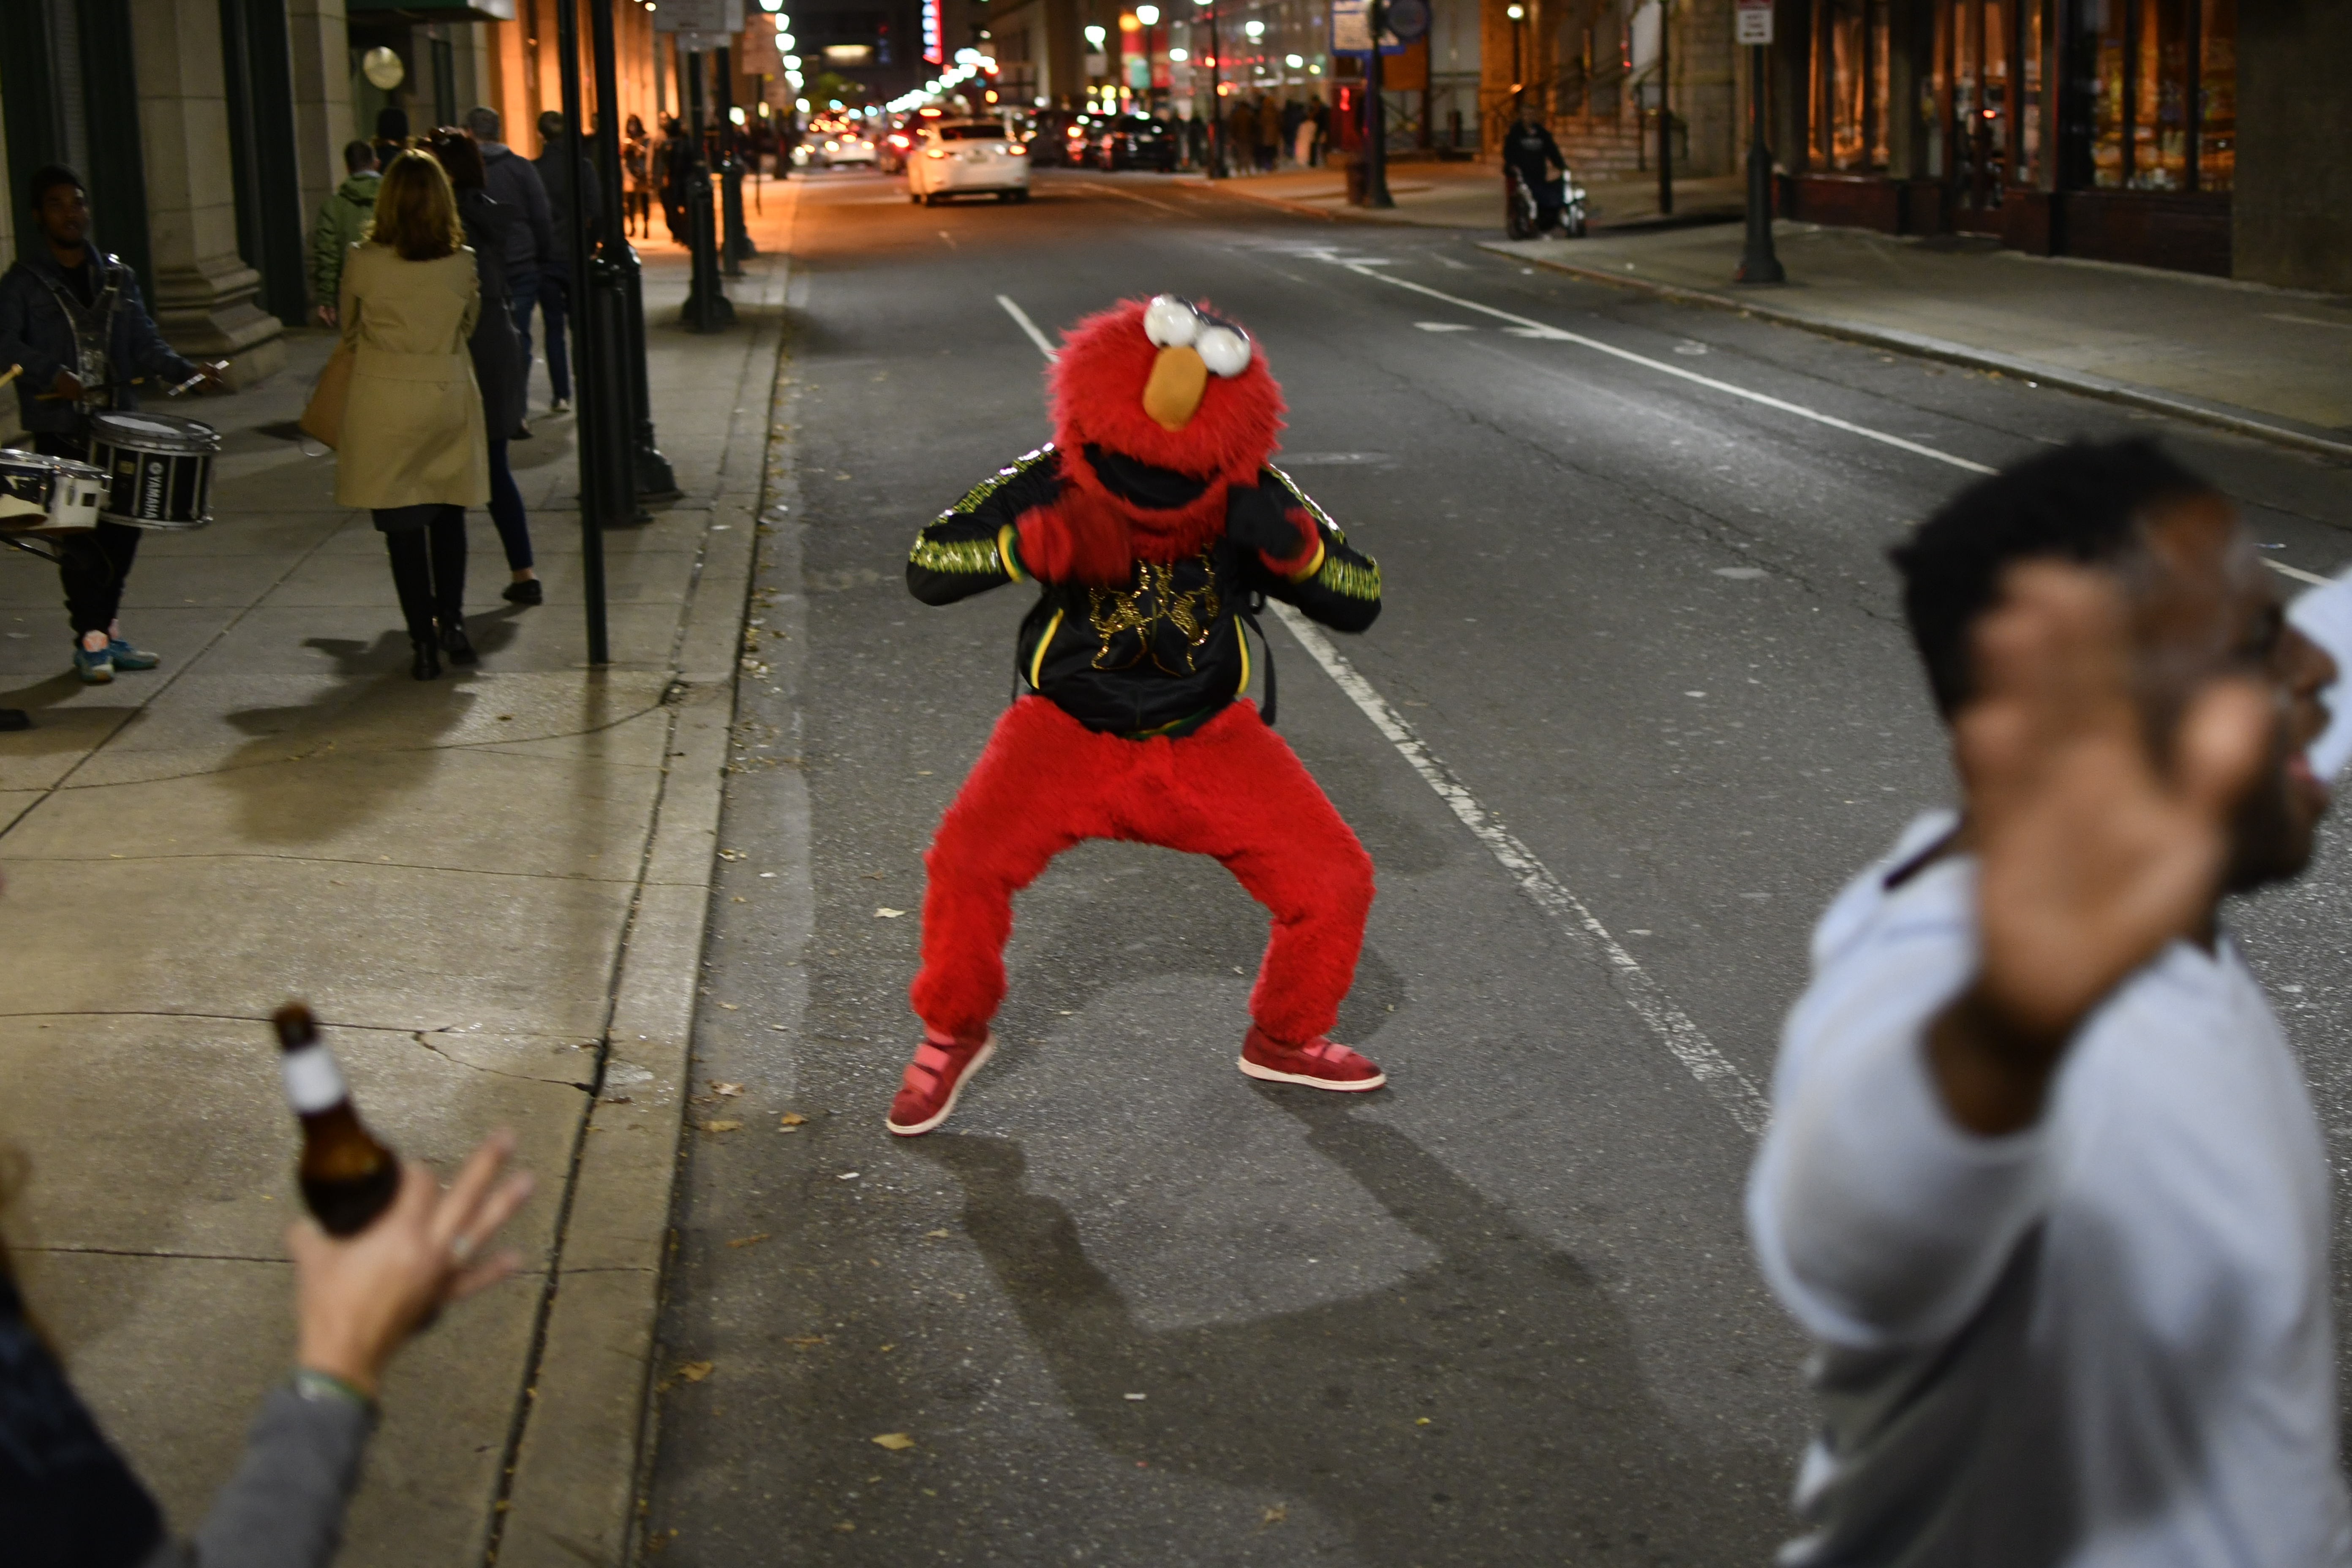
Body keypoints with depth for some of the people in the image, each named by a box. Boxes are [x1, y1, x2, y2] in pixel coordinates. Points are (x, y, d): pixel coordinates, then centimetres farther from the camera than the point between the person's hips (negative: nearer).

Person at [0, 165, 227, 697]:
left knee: (123, 526, 6)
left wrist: (188, 370, -8)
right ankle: (90, 640, 6)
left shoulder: (116, 277, 12)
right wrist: (52, 374, -30)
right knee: (80, 538, -4)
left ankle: (104, 629, 22)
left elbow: (144, 343, 8)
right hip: (59, 432, -5)